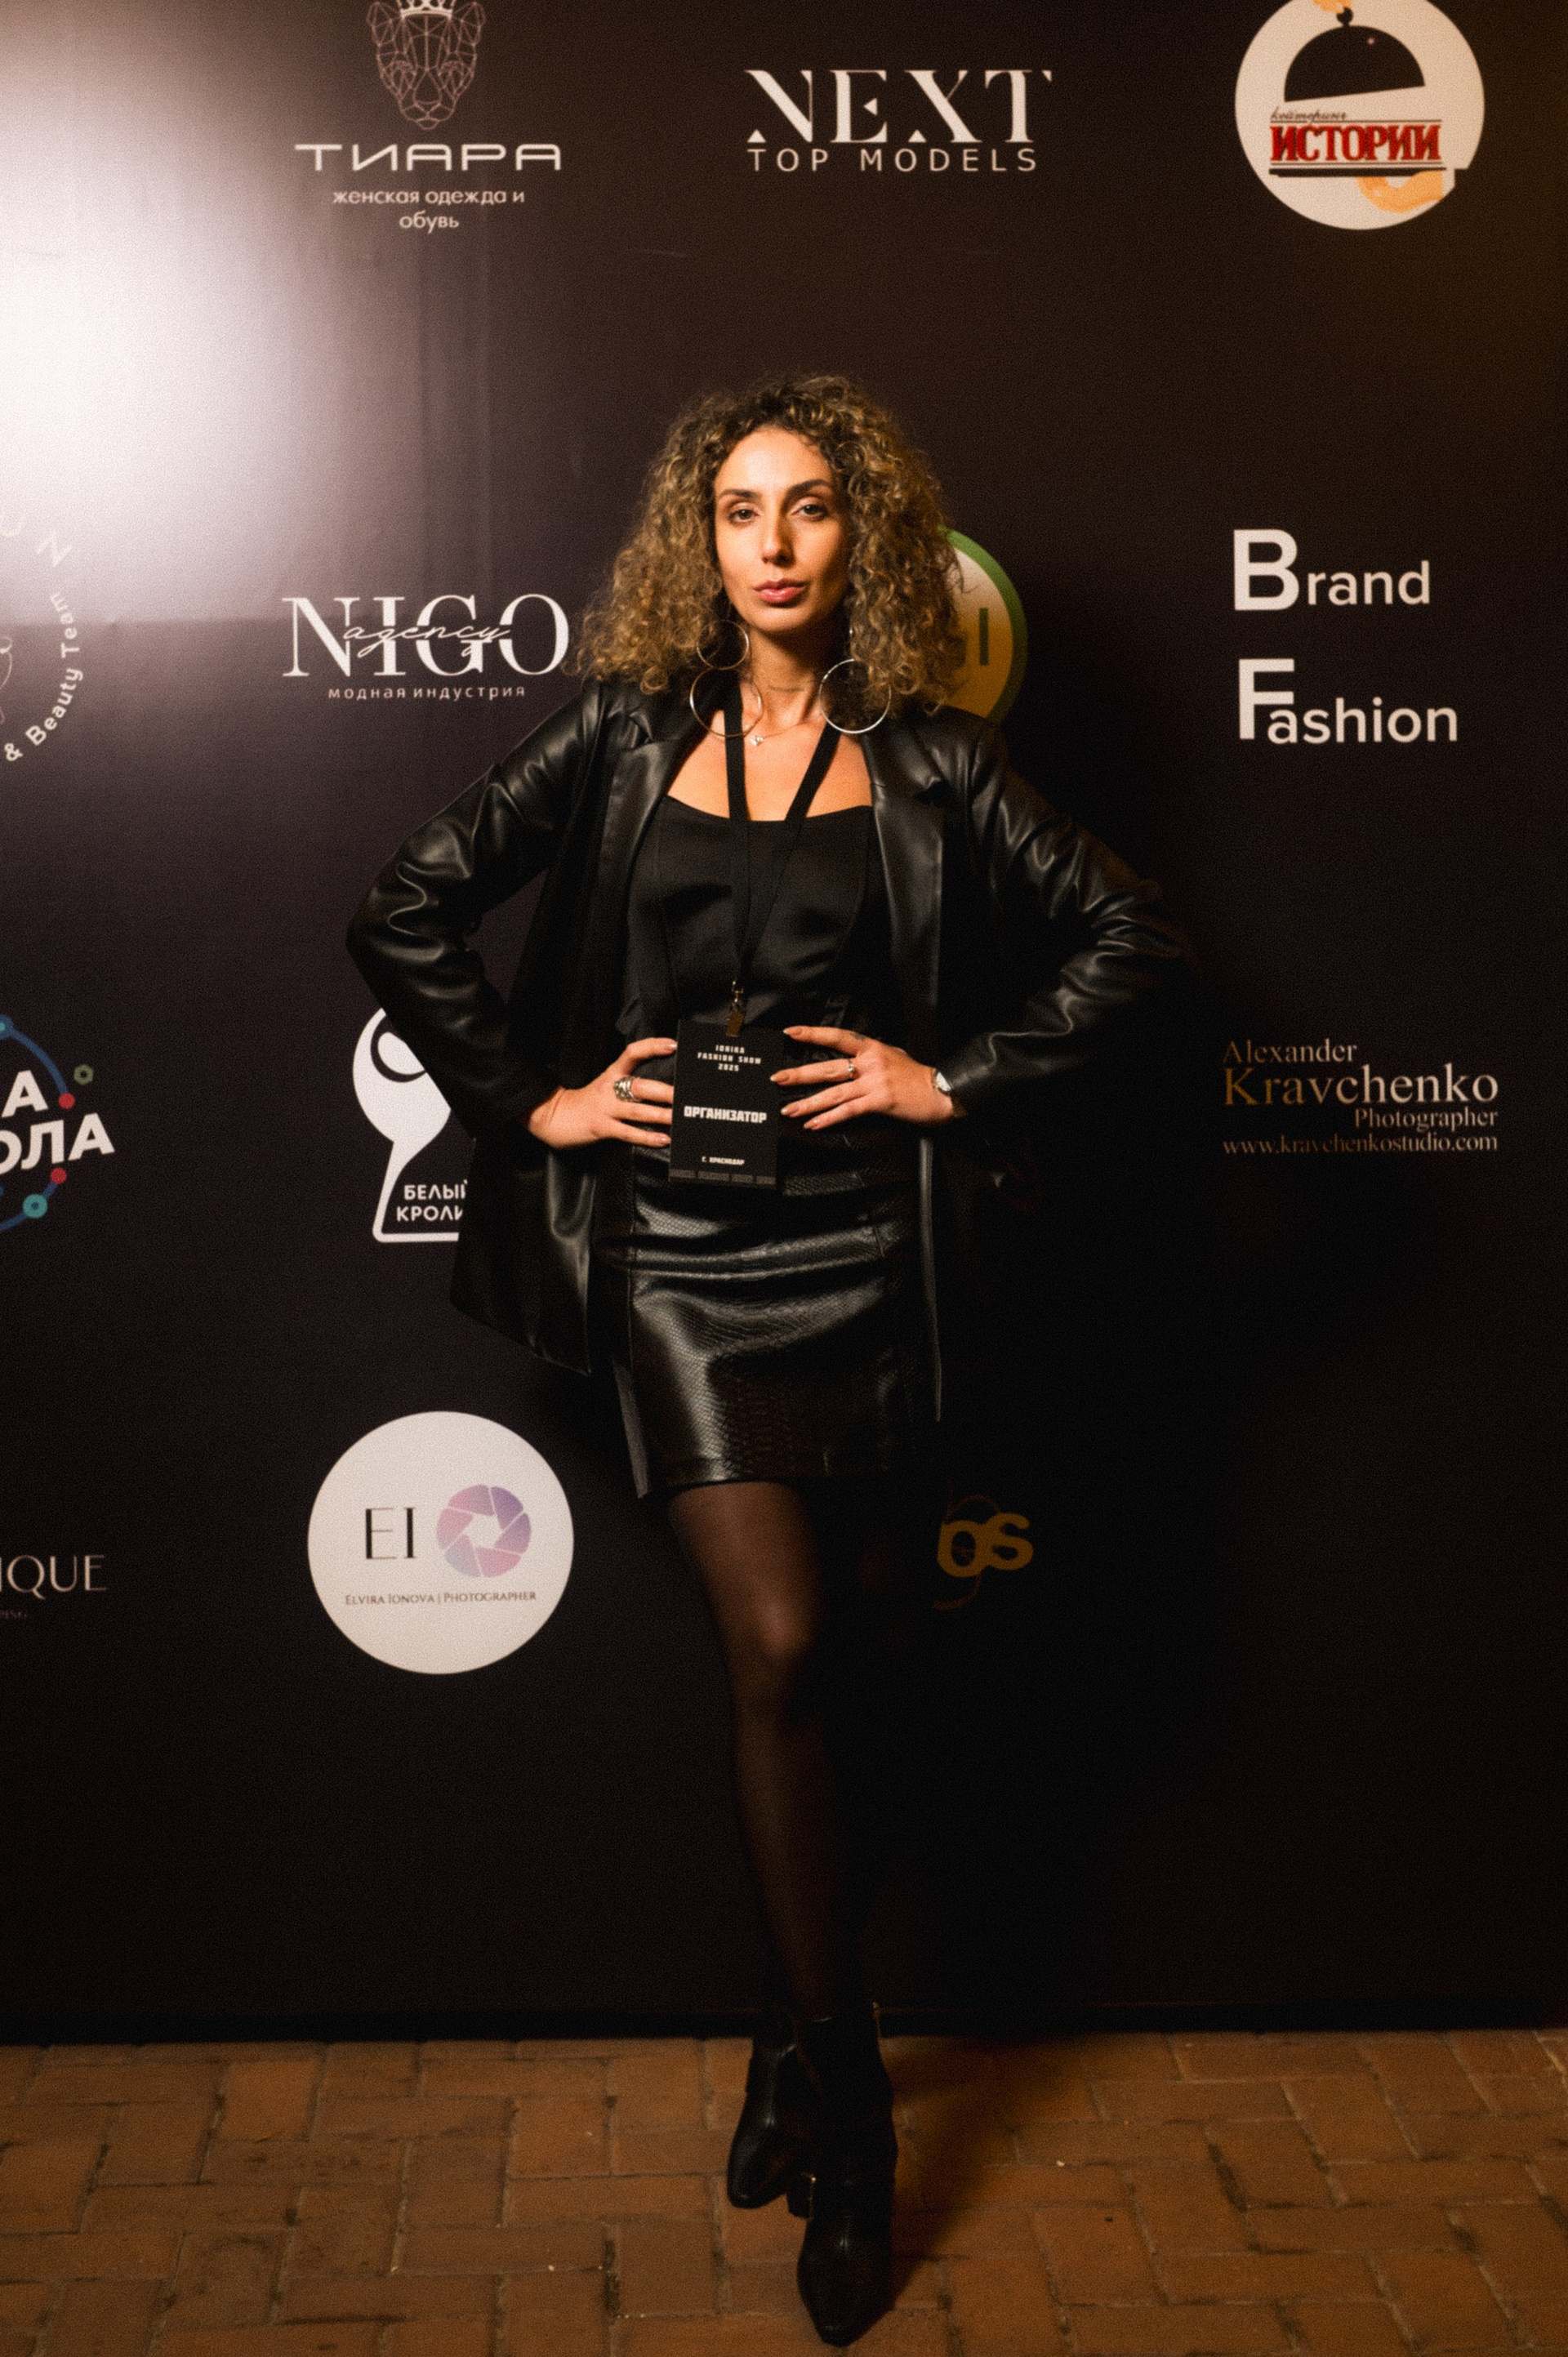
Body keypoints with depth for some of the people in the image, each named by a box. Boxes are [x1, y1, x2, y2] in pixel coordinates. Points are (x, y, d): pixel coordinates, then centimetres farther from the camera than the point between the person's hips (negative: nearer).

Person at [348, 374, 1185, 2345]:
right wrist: (528, 1094, 1)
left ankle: (798, 2049, 26)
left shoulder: (926, 765, 5)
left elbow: (1127, 934, 6)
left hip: (858, 1245, 1)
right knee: (781, 1644, -11)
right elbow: (407, 912, 7)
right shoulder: (623, 737, 6)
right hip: (677, 1246, -1)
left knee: (857, 1663, 6)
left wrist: (954, 1077, -1)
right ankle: (846, 2098, 5)